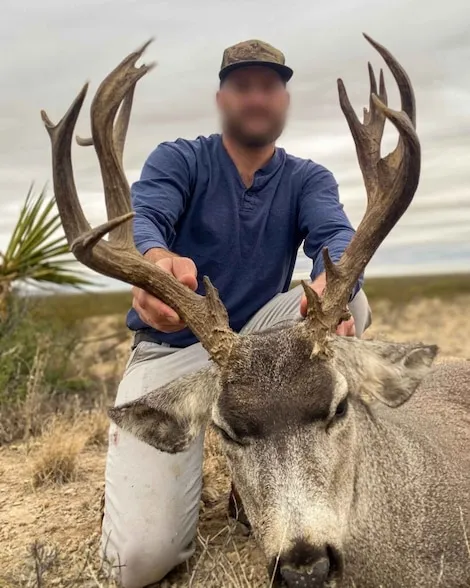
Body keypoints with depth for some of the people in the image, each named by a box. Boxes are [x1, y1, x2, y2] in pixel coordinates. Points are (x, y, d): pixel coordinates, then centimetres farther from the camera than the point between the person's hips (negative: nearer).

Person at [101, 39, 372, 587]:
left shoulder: (308, 178, 5)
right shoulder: (179, 160, -1)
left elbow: (335, 236, -16)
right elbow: (140, 218, -22)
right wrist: (155, 260, -48)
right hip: (171, 348, -3)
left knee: (353, 303, -24)